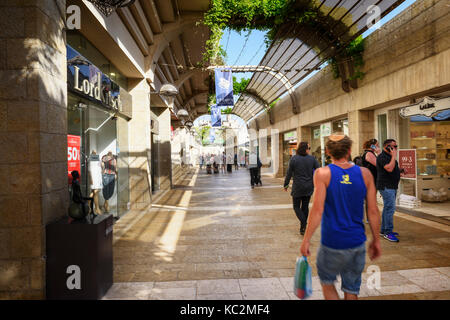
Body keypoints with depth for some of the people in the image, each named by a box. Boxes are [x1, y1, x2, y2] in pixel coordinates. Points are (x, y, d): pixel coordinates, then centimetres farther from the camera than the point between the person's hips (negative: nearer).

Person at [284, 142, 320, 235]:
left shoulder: (294, 158, -9)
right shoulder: (312, 158, -3)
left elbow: (289, 173, -6)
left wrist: (286, 184, 5)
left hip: (297, 187, -3)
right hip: (309, 187, 3)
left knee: (296, 206, 8)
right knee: (305, 206, 14)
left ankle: (304, 225, -12)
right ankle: (303, 227, 21)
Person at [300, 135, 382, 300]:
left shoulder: (323, 173, -10)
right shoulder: (365, 173, 0)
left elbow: (317, 210, -16)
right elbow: (373, 211, 2)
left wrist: (306, 240, -9)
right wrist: (376, 240, 13)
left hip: (332, 243, -3)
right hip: (357, 243, 3)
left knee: (327, 281, 21)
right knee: (351, 290, 18)